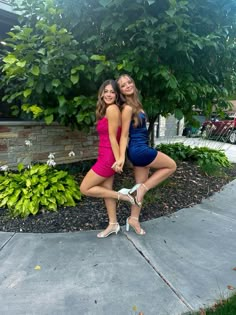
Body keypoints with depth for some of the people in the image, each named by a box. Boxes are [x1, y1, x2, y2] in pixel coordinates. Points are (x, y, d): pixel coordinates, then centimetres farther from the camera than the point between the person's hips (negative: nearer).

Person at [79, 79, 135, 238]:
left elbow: (113, 137, -19)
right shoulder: (105, 109, 13)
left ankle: (121, 195, 4)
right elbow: (110, 136, 10)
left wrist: (118, 160, -18)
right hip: (106, 156, 9)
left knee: (85, 188, 1)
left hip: (109, 157, -9)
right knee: (106, 190, 15)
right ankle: (113, 224, 28)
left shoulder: (112, 109, -15)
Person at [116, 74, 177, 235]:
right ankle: (142, 188, 5)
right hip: (139, 150, -9)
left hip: (140, 149, 9)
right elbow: (124, 135, -16)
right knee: (172, 166, 7)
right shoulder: (128, 108, -15)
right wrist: (122, 157, -22)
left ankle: (134, 219, 26)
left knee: (141, 187, 14)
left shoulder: (136, 104, 12)